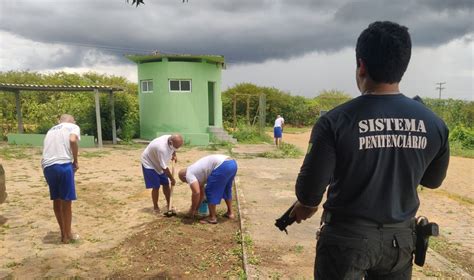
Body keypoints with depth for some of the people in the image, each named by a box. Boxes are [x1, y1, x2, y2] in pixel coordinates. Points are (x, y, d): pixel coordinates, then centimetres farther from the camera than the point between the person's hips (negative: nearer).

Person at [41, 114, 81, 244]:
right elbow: (72, 140, -12)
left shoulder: (51, 130, 28)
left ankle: (63, 233, 30)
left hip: (47, 166, 6)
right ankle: (68, 235, 17)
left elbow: (47, 148, 23)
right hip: (63, 165, -6)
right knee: (66, 201, 6)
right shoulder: (73, 127, 10)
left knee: (56, 200, 18)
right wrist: (75, 161, -3)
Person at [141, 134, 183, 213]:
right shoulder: (162, 148, -40)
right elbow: (164, 167, -31)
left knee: (166, 184, 6)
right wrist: (172, 179, -21)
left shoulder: (172, 140, -17)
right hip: (149, 164, -7)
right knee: (156, 187, -9)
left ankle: (169, 205, 19)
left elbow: (173, 150, 12)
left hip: (159, 164, 7)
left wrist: (174, 155, -6)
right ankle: (155, 207, 10)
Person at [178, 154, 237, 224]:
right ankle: (230, 212, 38)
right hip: (232, 163, 10)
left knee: (210, 192, 5)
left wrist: (193, 209, 5)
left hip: (223, 166, -10)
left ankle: (212, 218, 13)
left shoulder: (189, 174, 3)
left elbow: (196, 193, -9)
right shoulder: (197, 172, 30)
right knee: (226, 190, 29)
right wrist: (196, 209, 42)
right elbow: (201, 192, 36)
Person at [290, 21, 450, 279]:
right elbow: (433, 181, 8)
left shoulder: (336, 121, -20)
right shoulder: (434, 124, -7)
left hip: (346, 237, -3)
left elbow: (310, 188, -15)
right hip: (401, 238, 4)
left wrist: (306, 206, 6)